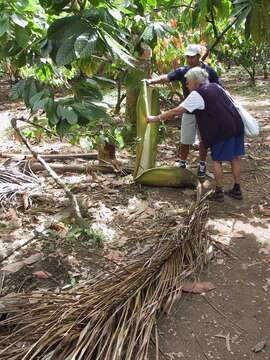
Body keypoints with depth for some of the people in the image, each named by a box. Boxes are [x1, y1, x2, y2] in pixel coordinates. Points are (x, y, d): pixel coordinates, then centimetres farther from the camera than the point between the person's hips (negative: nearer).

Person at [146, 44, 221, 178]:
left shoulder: (209, 71, -7)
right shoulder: (182, 71, -5)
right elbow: (166, 77, -19)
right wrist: (152, 80, -37)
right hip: (189, 111, 1)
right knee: (185, 141, 5)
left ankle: (202, 164, 28)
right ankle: (182, 163, 26)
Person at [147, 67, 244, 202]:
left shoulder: (197, 95, -8)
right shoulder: (216, 87, 15)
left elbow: (176, 111, -11)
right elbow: (230, 103, 23)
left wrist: (156, 118, -6)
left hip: (222, 130, -7)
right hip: (237, 125, 8)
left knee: (217, 160, 5)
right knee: (234, 157, 14)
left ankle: (219, 193, 11)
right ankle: (237, 190, 22)